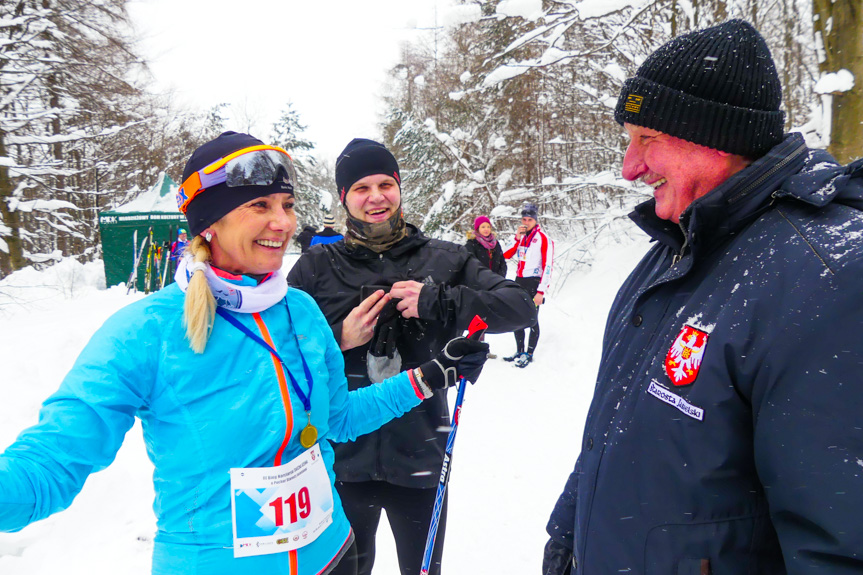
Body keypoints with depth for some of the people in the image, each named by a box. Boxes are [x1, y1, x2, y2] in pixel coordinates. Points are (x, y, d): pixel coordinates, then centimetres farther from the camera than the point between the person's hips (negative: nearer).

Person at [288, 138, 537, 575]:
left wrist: (437, 301, -19)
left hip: (419, 456, 0)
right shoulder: (317, 267, -1)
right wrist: (337, 340, -18)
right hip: (344, 457, 0)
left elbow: (520, 306, -8)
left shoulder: (443, 260, -1)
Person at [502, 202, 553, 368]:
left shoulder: (543, 239, -10)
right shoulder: (520, 236, 12)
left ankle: (529, 354, 10)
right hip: (519, 281, 7)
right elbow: (506, 255, 3)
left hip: (533, 282, -7)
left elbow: (548, 267, -14)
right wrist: (517, 238, -8)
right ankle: (519, 351, 24)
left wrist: (541, 291, -18)